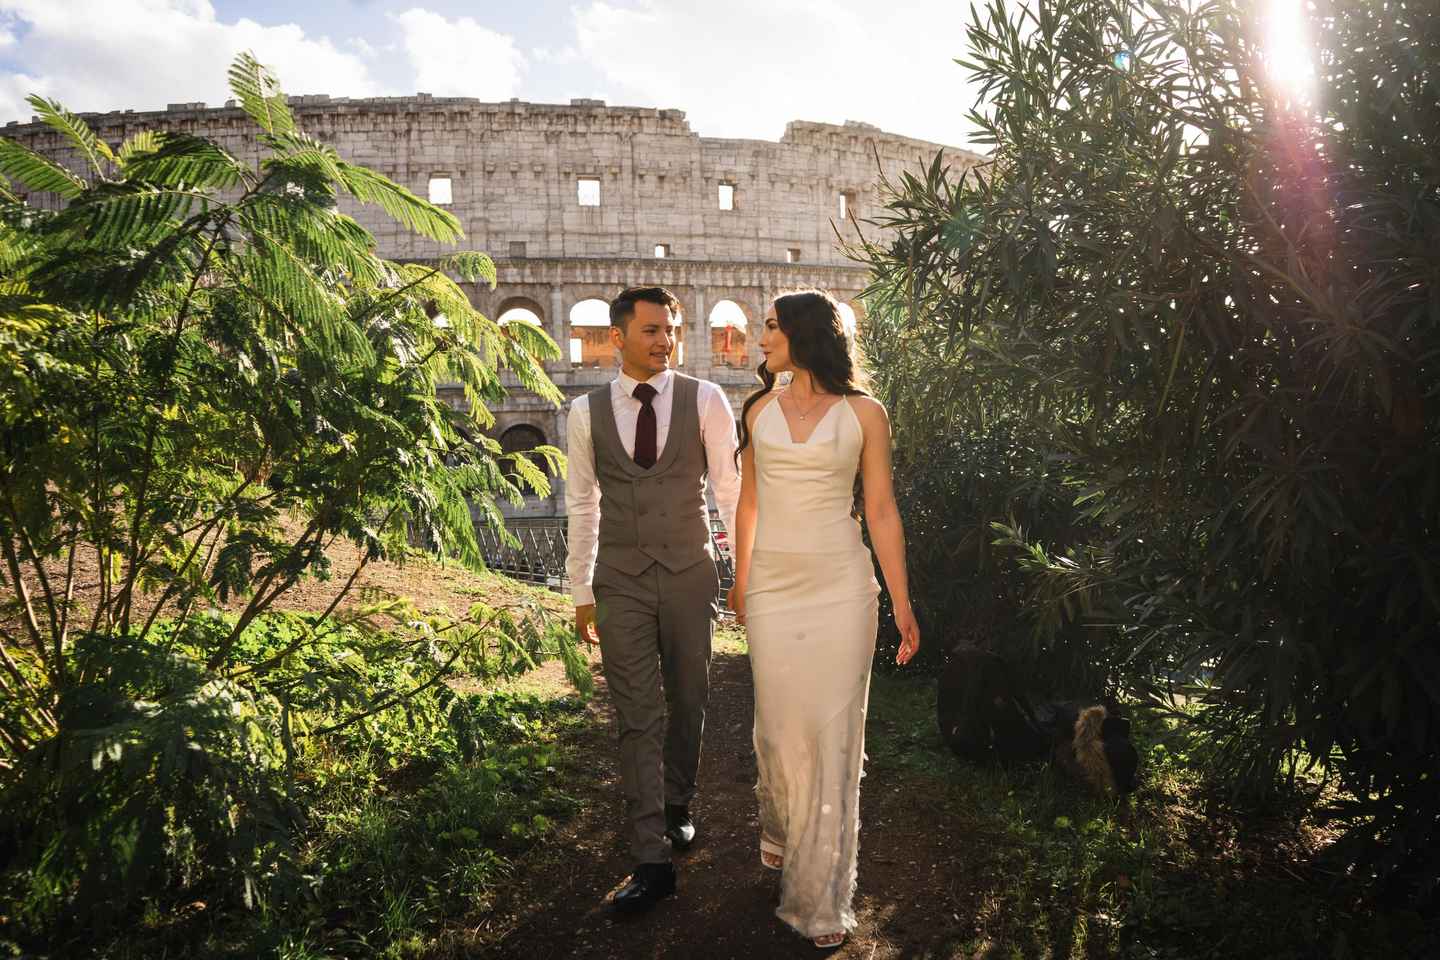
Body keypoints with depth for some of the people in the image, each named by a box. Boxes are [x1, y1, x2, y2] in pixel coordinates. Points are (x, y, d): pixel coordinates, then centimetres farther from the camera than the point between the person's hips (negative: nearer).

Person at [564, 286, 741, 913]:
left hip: (690, 576, 1)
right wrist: (582, 593, 9)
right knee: (638, 718, 1)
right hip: (621, 582, 0)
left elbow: (729, 488, 2)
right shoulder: (587, 412, 1)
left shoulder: (705, 400, -2)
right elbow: (582, 506, 7)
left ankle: (676, 807, 39)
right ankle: (651, 860, 8)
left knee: (688, 703, 14)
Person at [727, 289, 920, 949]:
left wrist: (901, 601, -2)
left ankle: (821, 896, 15)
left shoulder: (864, 414, -1)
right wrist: (739, 579, 20)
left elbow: (881, 510, 0)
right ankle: (779, 827, 39)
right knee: (779, 723, 8)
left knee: (833, 733, 1)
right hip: (773, 586, 3)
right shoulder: (760, 409, 9)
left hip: (841, 586, -2)